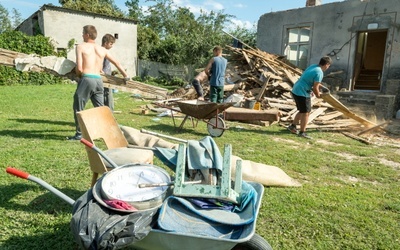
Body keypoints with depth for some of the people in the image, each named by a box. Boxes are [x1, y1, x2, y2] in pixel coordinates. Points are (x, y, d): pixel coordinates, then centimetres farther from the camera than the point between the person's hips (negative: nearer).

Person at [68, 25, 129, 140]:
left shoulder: (81, 47, 1)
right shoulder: (103, 50, 14)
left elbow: (79, 68, -8)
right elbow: (117, 63, 19)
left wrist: (79, 75, 14)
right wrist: (126, 76, 29)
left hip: (86, 79, -4)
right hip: (99, 80, 4)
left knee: (78, 108, 9)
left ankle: (79, 134, 12)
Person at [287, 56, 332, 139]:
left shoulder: (313, 66, 11)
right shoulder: (319, 73, -17)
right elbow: (315, 88, -15)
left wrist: (319, 85, 26)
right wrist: (318, 95, 2)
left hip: (296, 90, 9)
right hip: (302, 93, -9)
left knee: (302, 111, 21)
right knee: (306, 113, 2)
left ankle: (292, 126, 30)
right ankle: (302, 132, 8)